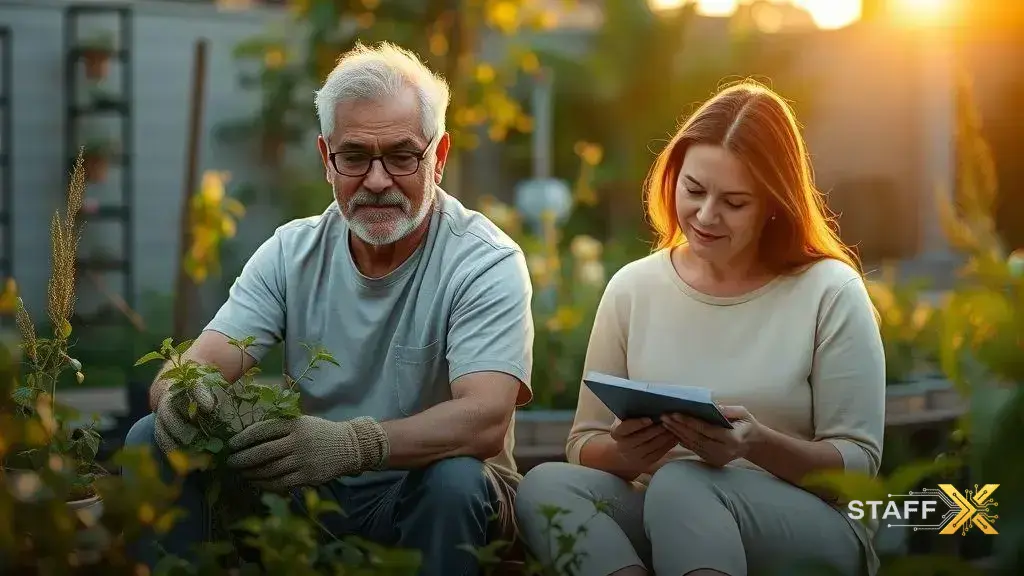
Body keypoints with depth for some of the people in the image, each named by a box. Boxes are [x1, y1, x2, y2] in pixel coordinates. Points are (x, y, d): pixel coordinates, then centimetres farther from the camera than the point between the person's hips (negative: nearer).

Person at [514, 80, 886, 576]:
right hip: (658, 522, 4)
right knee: (544, 485, -26)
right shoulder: (632, 288, 8)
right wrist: (624, 454, -18)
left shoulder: (829, 292, -2)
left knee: (680, 484, -35)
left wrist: (759, 445, -23)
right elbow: (583, 446, 6)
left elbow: (859, 464, -4)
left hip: (811, 531, -4)